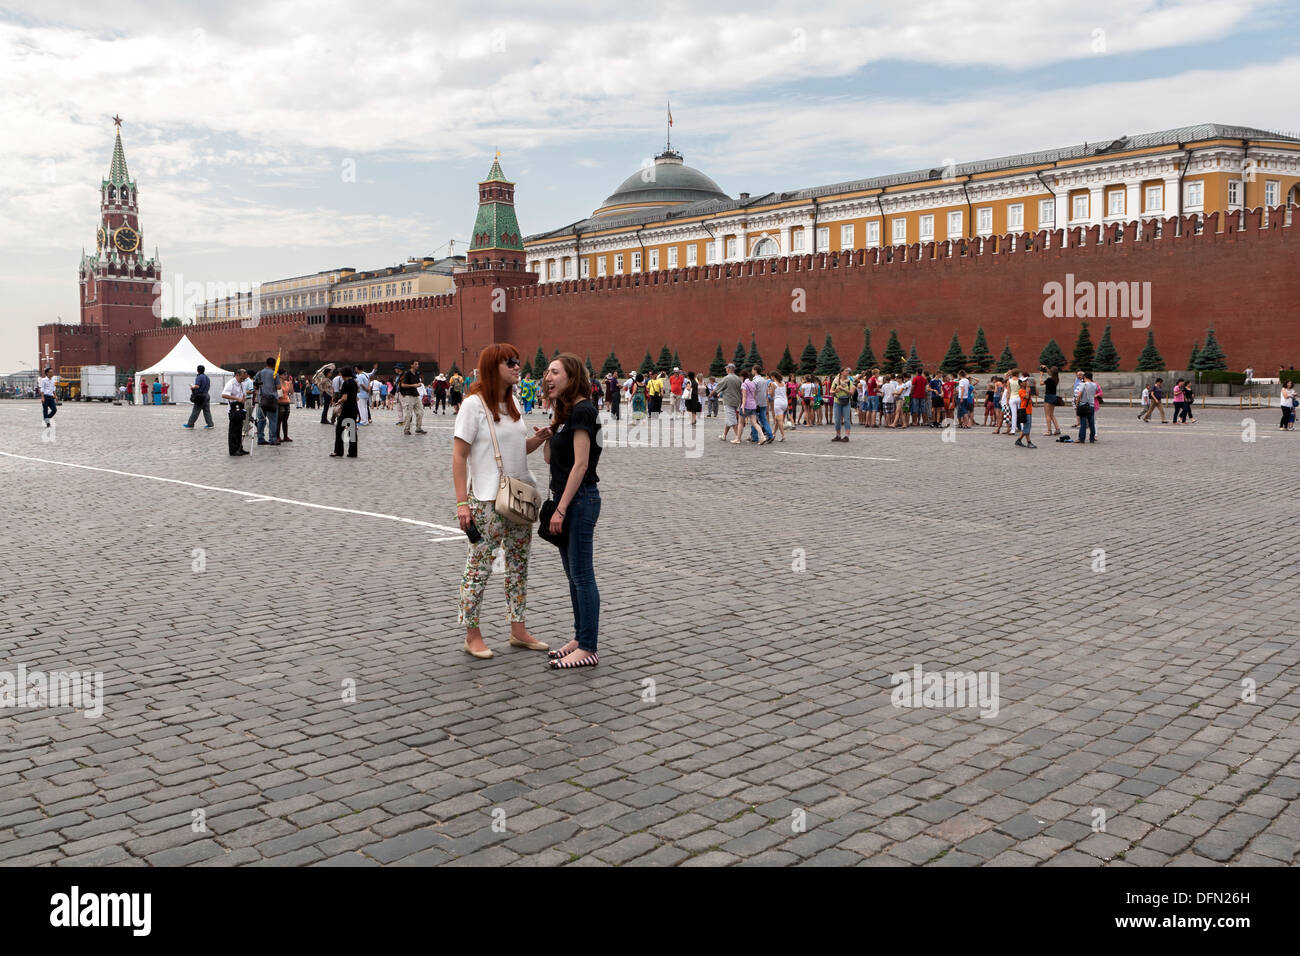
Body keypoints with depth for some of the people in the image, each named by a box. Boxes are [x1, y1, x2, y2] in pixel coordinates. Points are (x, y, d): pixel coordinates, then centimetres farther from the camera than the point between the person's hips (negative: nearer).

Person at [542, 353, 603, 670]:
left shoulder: (582, 411, -15)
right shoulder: (566, 413, 14)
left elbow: (581, 464, -20)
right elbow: (550, 459, 15)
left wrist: (561, 509, -21)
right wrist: (551, 427, 7)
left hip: (580, 500, -10)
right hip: (566, 499, 10)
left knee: (582, 576, -5)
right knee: (573, 575, 15)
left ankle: (588, 649, 1)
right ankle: (580, 638, 24)